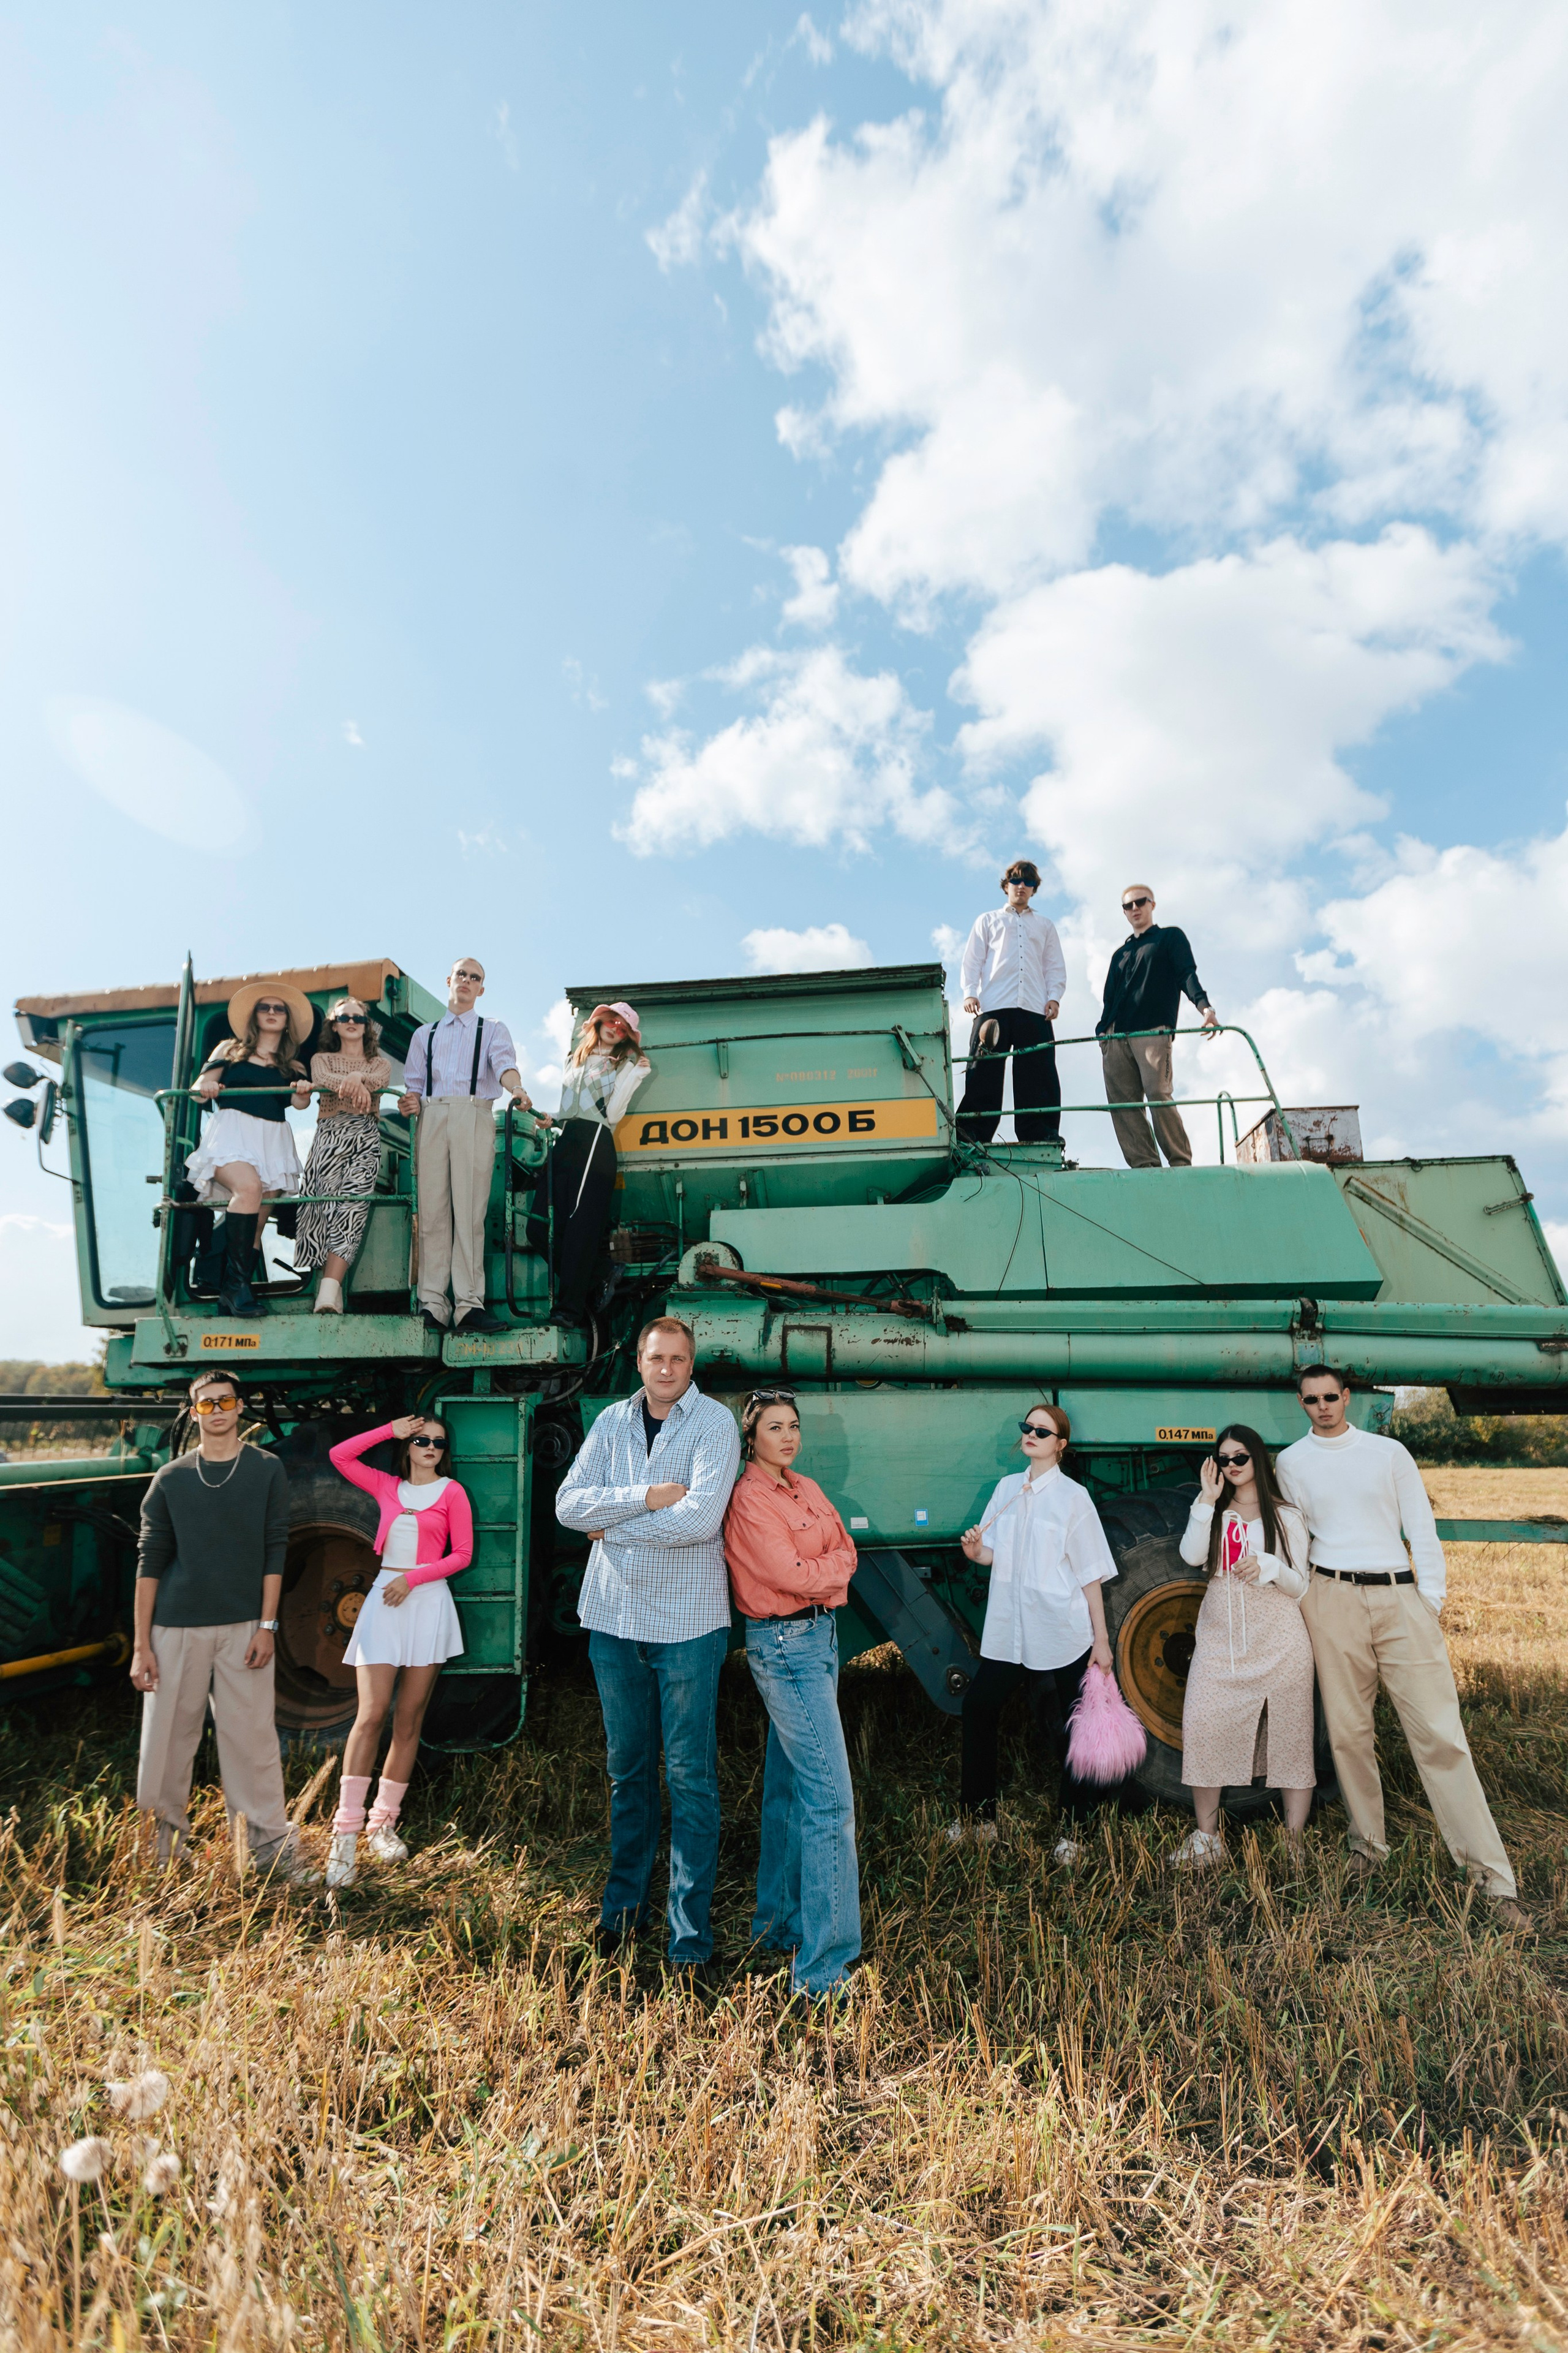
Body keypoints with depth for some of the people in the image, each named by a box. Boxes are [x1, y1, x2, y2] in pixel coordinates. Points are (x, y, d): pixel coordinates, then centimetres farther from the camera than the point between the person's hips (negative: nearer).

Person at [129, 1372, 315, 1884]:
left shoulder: (266, 1471, 2)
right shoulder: (170, 1479, 4)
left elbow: (275, 1552, 0)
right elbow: (150, 1562, 3)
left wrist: (267, 1626, -6)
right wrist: (141, 1644, -2)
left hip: (243, 1629, -1)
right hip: (176, 1629, 1)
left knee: (253, 1739, 1)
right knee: (168, 1738, 7)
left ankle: (271, 1845, 12)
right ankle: (166, 1838, 28)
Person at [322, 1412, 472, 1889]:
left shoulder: (451, 1491, 4)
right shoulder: (387, 1487, 12)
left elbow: (462, 1554, 0)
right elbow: (340, 1455, 7)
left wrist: (413, 1578, -10)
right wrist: (391, 1430, 3)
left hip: (428, 1603, -1)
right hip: (384, 1601, 1)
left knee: (409, 1721, 4)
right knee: (371, 1715, -8)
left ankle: (383, 1824, 16)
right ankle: (346, 1834, -4)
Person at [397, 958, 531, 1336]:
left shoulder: (494, 1030, 18)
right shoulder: (424, 1034, 27)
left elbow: (504, 1064, -3)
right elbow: (413, 1083, 23)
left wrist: (516, 1089, -25)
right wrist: (410, 1102, -1)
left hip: (474, 1117, -2)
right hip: (431, 1118, 2)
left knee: (470, 1212, -10)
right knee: (432, 1211, -5)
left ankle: (469, 1304, -13)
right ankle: (431, 1305, -7)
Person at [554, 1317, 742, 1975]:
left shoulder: (714, 1422, -9)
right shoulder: (612, 1421, 5)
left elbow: (699, 1518, -20)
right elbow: (569, 1504, -4)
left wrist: (612, 1524, -9)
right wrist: (647, 1496, -17)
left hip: (688, 1622, -4)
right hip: (614, 1616, 4)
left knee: (691, 1776, 4)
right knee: (627, 1769, 18)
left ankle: (691, 1933, 18)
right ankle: (625, 1902, 36)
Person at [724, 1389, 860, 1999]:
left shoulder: (805, 1488, 11)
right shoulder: (749, 1497, -15)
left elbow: (846, 1552, 8)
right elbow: (791, 1576, -19)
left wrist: (816, 1571, -9)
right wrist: (832, 1567, -3)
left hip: (818, 1636, 8)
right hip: (784, 1645, -8)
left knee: (789, 1786, 19)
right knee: (831, 1799, -7)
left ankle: (778, 1924, 34)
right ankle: (824, 1965, 2)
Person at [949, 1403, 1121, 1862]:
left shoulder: (1072, 1497, -7)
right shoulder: (1007, 1488, 7)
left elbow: (1090, 1574, -6)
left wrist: (1101, 1640, -7)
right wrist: (975, 1553, -9)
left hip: (1062, 1635, -5)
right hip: (1008, 1633, 5)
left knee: (1068, 1730, 6)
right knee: (978, 1709, 6)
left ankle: (1072, 1832, 25)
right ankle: (977, 1819, 24)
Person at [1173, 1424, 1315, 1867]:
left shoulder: (1286, 1517, 6)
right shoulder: (1213, 1514, 12)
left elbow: (1301, 1585, 2)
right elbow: (1191, 1556, -7)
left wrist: (1268, 1567, -18)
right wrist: (1207, 1501, -11)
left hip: (1278, 1643, -2)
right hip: (1220, 1641, 2)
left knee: (1290, 1735, 1)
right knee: (1200, 1726, -7)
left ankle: (1294, 1841, 14)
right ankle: (1206, 1835, 5)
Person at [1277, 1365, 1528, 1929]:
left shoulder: (1390, 1453, 8)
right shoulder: (1291, 1463, 7)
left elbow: (1422, 1528, 8)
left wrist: (1432, 1597, 0)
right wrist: (1298, 1597, 6)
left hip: (1401, 1597, 0)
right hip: (1333, 1599, 0)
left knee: (1440, 1734, -4)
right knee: (1348, 1733, 5)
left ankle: (1494, 1877, 1)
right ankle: (1367, 1844, 22)